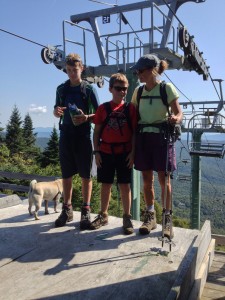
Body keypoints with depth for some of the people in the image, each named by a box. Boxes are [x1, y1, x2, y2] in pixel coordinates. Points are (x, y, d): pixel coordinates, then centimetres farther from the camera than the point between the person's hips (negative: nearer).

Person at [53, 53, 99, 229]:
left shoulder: (89, 89, 0)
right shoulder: (61, 89, 10)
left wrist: (87, 117, -20)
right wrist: (56, 112, -6)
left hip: (83, 135, -3)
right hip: (66, 134, 4)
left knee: (85, 175, 2)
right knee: (66, 174, 8)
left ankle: (86, 211, 12)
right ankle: (67, 209, 20)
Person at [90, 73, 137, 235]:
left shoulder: (130, 108, 1)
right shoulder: (103, 108, 4)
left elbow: (134, 132, 0)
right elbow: (97, 131, 5)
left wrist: (133, 152, -7)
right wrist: (96, 151, -1)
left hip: (124, 153, -1)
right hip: (106, 152, 2)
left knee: (125, 185, 5)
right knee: (106, 185, 11)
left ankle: (127, 217, 18)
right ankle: (103, 215, 26)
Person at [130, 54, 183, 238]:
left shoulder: (167, 88, -5)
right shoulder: (138, 91, 9)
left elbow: (179, 114, -8)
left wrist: (175, 119, -30)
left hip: (161, 137, -4)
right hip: (143, 137, 4)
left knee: (164, 179, -1)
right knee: (147, 179, 8)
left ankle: (167, 219, 12)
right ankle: (150, 216, 21)